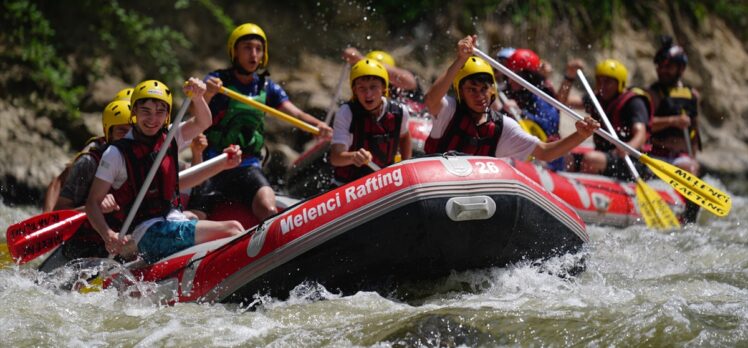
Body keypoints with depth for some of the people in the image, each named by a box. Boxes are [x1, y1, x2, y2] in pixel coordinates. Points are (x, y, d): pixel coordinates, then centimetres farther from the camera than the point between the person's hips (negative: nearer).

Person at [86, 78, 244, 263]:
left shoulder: (169, 138, 14)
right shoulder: (116, 153, -5)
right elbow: (93, 203, -7)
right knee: (232, 230, -22)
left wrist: (197, 97, -19)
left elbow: (202, 122, 2)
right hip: (146, 233, -7)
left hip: (175, 221, 7)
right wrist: (108, 235, -24)